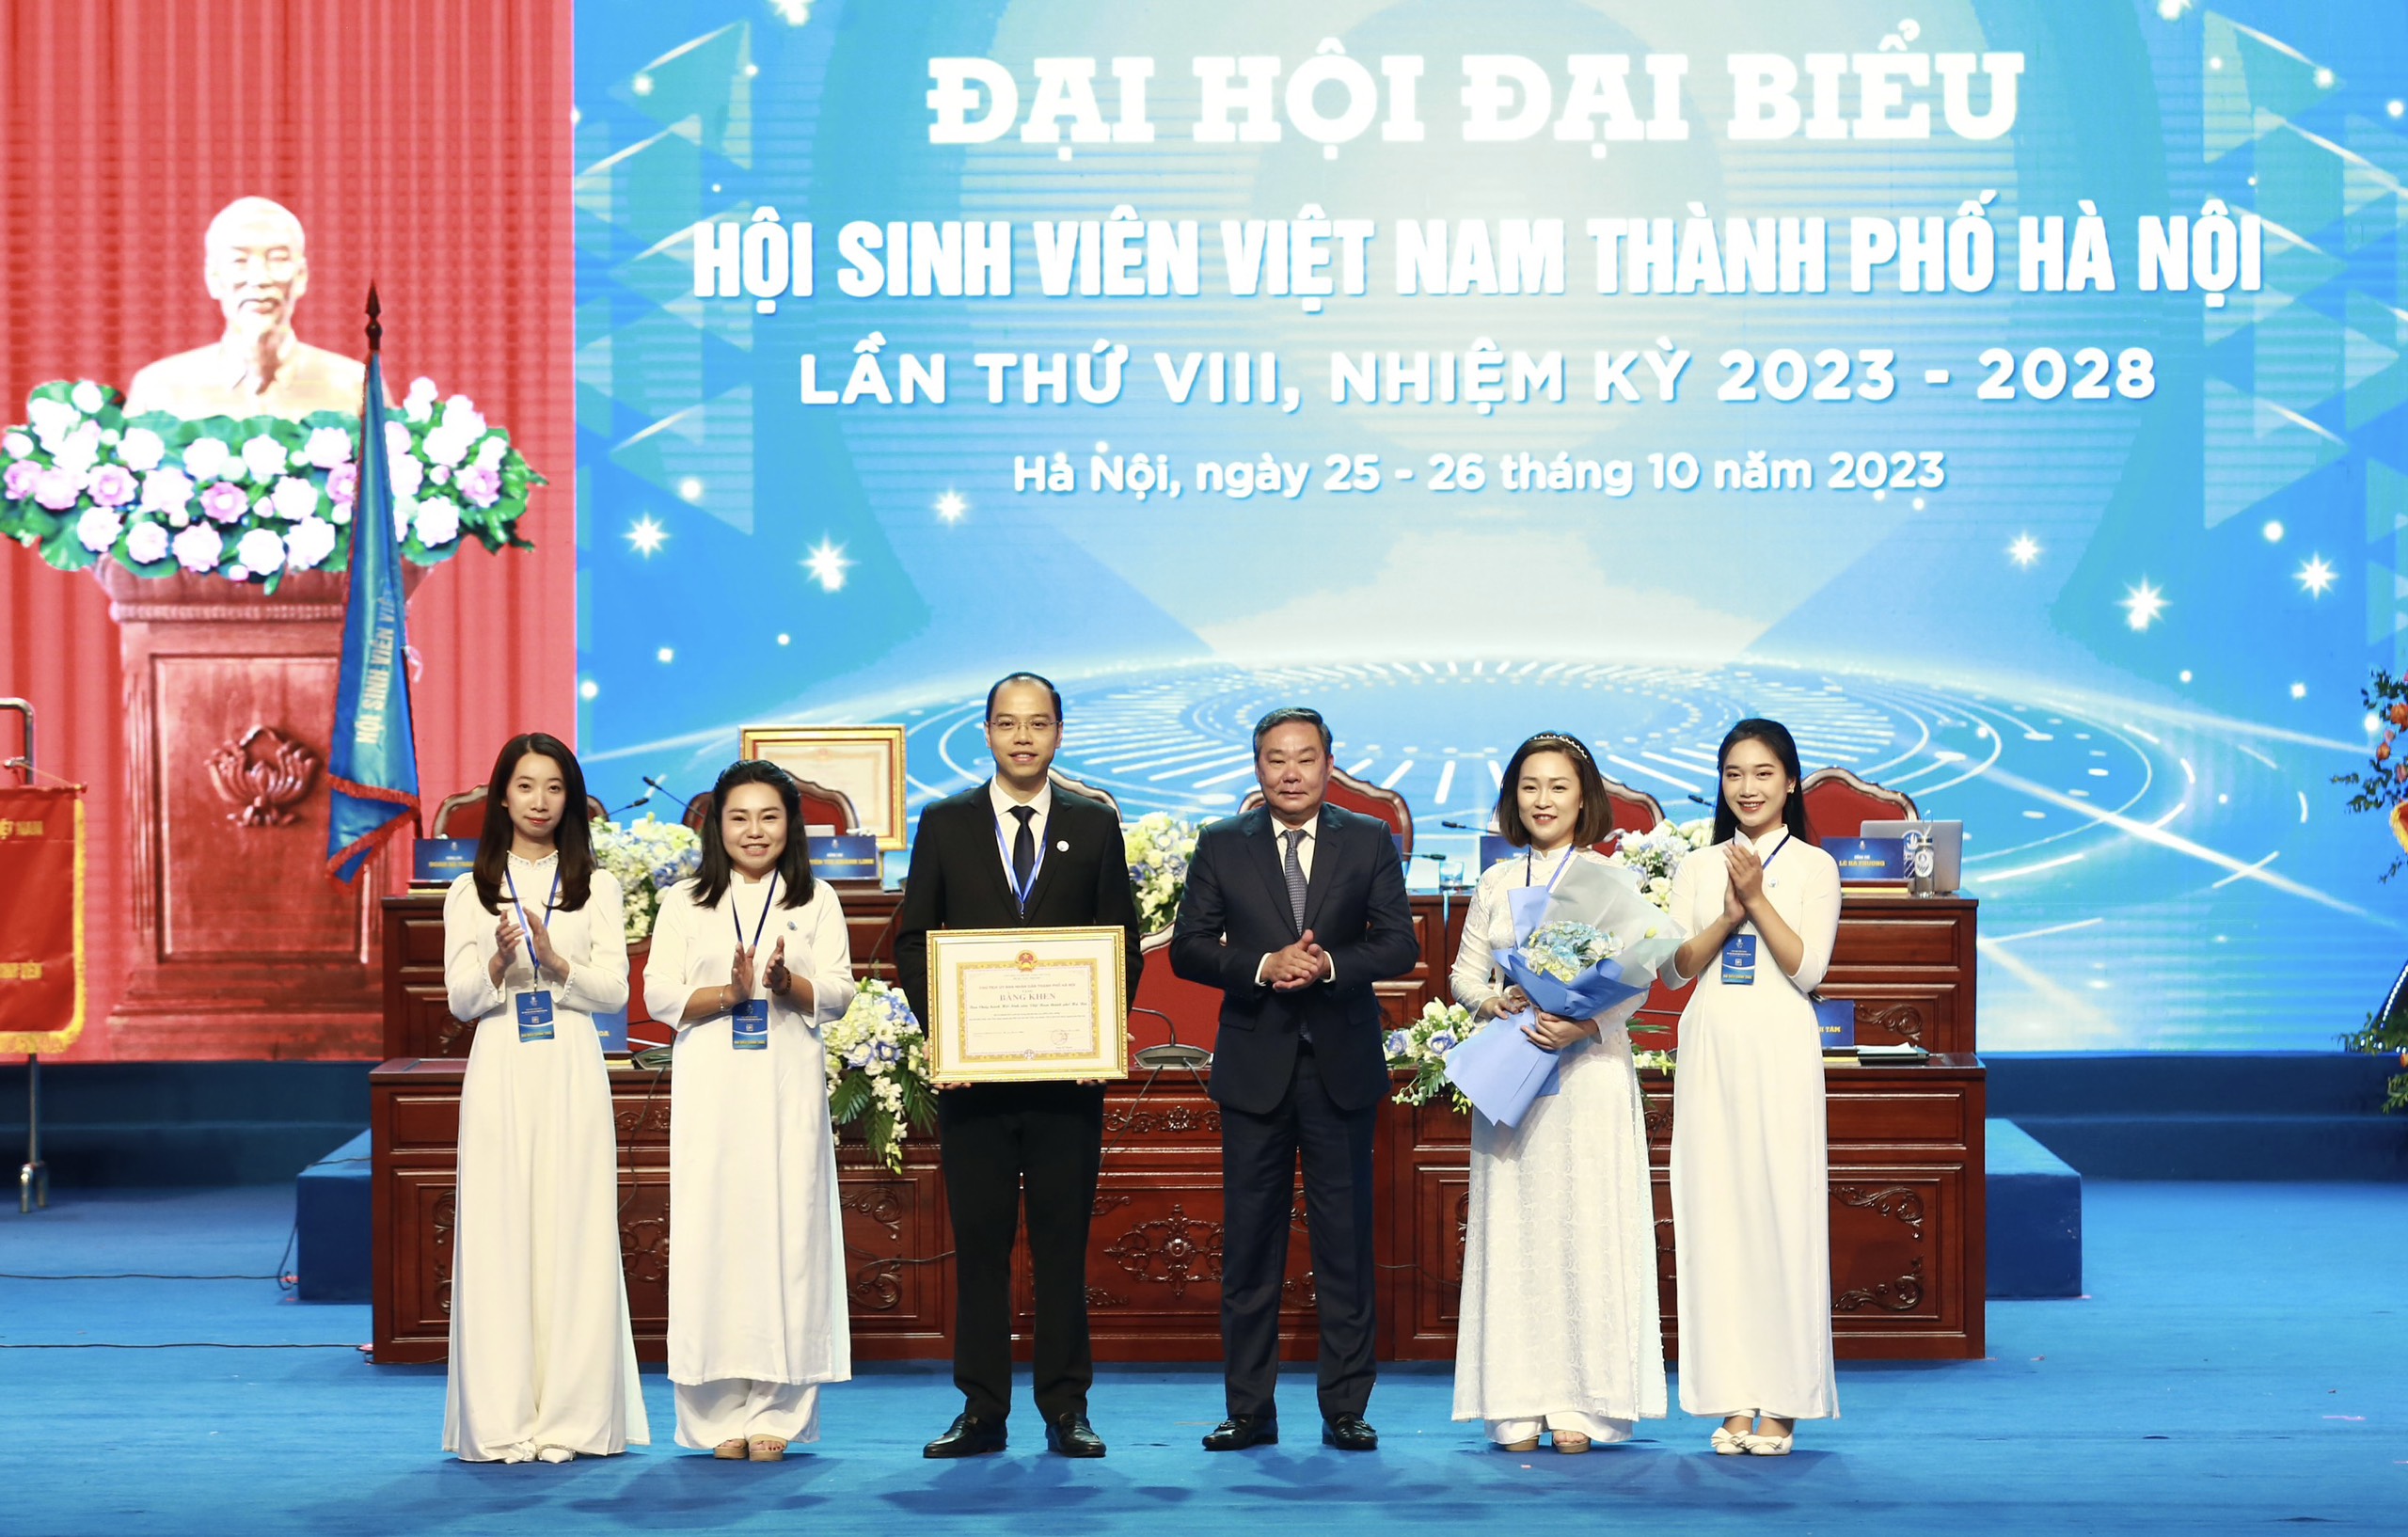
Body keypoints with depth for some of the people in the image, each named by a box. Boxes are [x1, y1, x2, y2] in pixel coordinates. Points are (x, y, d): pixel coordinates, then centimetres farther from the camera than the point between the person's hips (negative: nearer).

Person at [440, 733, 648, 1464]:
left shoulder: (595, 887, 10)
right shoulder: (469, 892, 11)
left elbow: (614, 990, 3)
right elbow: (460, 1001, 6)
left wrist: (555, 961, -13)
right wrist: (499, 961, -13)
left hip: (572, 1073, 0)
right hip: (500, 1072, 0)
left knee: (573, 1232, -3)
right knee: (497, 1234, -4)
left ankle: (572, 1417, 0)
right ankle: (501, 1421, -1)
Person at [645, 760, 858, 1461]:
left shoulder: (816, 902, 12)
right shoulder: (684, 902, 11)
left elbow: (838, 993, 4)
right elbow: (659, 994, 2)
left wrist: (789, 983, -16)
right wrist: (729, 993, -13)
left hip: (788, 1087, 0)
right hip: (711, 1088, 0)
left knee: (788, 1230, -5)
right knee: (711, 1231, -5)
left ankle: (775, 1412, -1)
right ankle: (719, 1414, -1)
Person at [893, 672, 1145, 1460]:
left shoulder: (1095, 826, 8)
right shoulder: (945, 824, 8)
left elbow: (1123, 945, 8)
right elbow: (913, 941, 7)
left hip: (1067, 1070, 0)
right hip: (973, 1069, 0)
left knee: (1063, 1241, 3)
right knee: (978, 1241, 3)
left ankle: (1065, 1410, 9)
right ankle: (981, 1410, 9)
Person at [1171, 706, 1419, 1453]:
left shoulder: (1369, 842, 5)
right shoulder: (1221, 846, 6)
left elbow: (1400, 945, -1)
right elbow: (1187, 948, 0)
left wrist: (1330, 964, -18)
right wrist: (1263, 965, -16)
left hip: (1343, 1066, 0)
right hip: (1256, 1067, 0)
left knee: (1345, 1242, 3)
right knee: (1250, 1242, 3)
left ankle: (1345, 1408, 10)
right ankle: (1250, 1408, 9)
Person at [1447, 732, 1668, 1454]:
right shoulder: (1496, 882, 12)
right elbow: (1465, 970, 12)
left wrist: (1584, 1027, -20)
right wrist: (1494, 1002, -9)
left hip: (1589, 1065, -3)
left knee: (1586, 1227, -5)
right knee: (1513, 1228, 0)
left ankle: (1580, 1403, -2)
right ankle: (1519, 1405, 3)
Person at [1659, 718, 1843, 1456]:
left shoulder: (1813, 866, 5)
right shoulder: (1697, 868, 12)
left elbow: (1806, 968, -4)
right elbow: (1675, 969, 4)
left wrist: (1758, 899, -12)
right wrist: (1729, 913, -10)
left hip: (1780, 1048, -3)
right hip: (1709, 1047, 3)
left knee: (1782, 1209, -6)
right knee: (1714, 1211, -1)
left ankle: (1782, 1402, -1)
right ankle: (1733, 1401, 3)